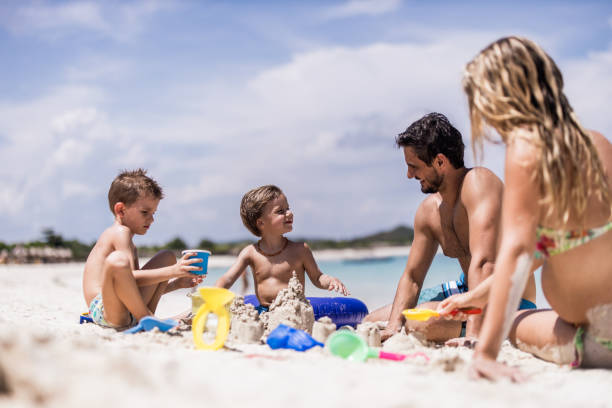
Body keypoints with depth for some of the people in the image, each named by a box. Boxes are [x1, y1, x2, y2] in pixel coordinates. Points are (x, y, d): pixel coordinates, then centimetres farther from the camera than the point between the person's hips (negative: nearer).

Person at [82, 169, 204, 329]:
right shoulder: (121, 232, -6)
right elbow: (131, 277, -19)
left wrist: (177, 283, 14)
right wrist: (172, 271, -22)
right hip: (104, 311, -10)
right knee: (117, 261, -39)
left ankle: (147, 317, 0)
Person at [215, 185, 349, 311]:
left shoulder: (300, 249, 1)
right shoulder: (250, 252, 4)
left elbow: (317, 278, 10)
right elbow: (227, 279, 3)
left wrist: (330, 280, -12)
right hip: (263, 312, 2)